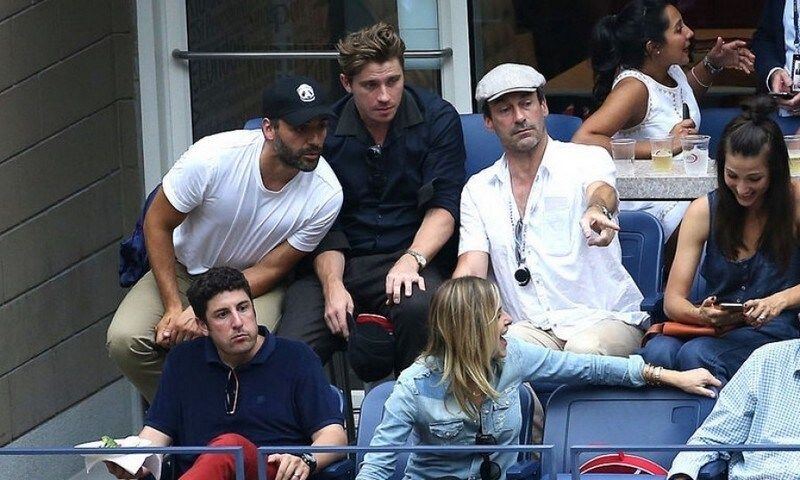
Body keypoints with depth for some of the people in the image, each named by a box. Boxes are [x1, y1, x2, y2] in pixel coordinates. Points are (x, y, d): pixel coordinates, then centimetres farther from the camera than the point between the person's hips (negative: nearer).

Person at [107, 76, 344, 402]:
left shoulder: (326, 195, -22)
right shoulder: (214, 156, -27)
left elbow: (270, 270, -14)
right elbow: (157, 224, -13)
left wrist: (201, 313, -25)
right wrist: (174, 308, -19)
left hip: (254, 285, -1)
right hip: (183, 270, 1)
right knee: (125, 341, -25)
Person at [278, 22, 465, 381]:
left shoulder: (437, 119, 2)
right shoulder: (326, 130, 5)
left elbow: (444, 206, -5)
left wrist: (412, 259, -24)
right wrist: (332, 285, -15)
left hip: (408, 257, -1)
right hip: (338, 263, 1)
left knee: (418, 306, -38)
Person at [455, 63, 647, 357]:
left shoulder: (587, 160, 3)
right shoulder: (478, 191, 15)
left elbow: (602, 191, -21)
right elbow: (471, 270, 6)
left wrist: (596, 211, -49)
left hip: (606, 318, -2)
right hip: (532, 326, 2)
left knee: (585, 350, -37)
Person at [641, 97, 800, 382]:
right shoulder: (704, 211, 4)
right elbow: (673, 301, 0)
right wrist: (702, 315, -23)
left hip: (774, 330, -3)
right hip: (713, 328, 3)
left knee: (697, 354, -34)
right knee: (657, 352, -32)